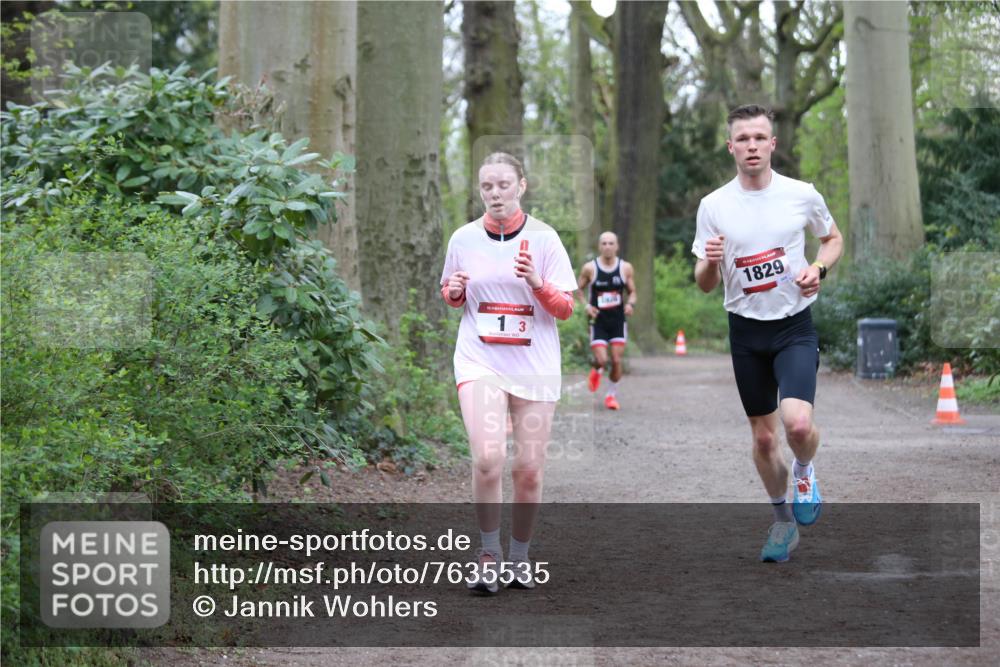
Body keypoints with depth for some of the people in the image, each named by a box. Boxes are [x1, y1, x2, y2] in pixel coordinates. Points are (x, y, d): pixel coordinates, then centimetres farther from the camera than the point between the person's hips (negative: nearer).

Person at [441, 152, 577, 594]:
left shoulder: (543, 238, -1)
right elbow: (451, 297, 19)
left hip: (535, 366, 0)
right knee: (487, 458, -19)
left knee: (528, 470, 2)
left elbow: (565, 309, -1)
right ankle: (489, 554, -2)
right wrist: (453, 291, -5)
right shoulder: (464, 238, 4)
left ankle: (518, 558, 22)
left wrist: (536, 283, -19)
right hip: (479, 361, 0)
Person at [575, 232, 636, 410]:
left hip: (618, 321, 2)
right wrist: (586, 305, -11)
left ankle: (611, 395, 18)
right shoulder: (590, 268, -6)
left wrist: (631, 303, -13)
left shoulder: (626, 268, -1)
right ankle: (596, 369, 27)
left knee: (617, 360, -2)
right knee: (602, 360, -12)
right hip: (598, 320, -2)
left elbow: (632, 291, 8)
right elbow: (578, 290, 6)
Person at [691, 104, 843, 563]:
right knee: (763, 436, 9)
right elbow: (705, 285, 1)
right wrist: (709, 262, -23)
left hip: (795, 325, -2)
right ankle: (783, 521, 30)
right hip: (746, 330, 2)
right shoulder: (713, 205, -3)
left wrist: (819, 269, -7)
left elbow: (833, 238, 14)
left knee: (798, 422, -22)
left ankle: (804, 470, 13)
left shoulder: (801, 194, -5)